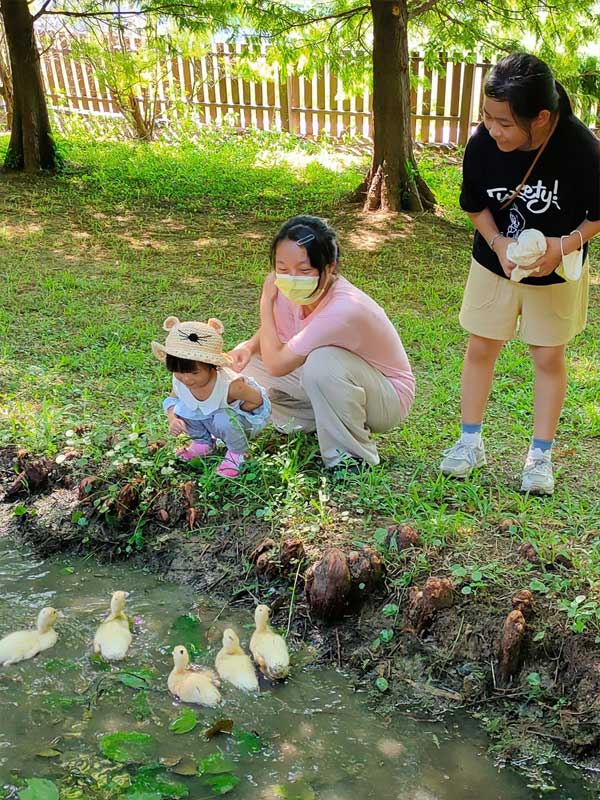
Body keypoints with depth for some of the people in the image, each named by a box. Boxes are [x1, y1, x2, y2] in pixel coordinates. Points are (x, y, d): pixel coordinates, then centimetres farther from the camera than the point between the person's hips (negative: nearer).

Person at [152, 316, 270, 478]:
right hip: (208, 415, 6)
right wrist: (172, 420, -21)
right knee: (181, 409, -17)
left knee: (224, 421, -37)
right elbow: (172, 398, -2)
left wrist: (233, 411, -26)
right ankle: (203, 442, 12)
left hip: (246, 418, -5)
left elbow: (257, 400, -24)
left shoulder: (229, 385, -40)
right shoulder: (180, 380, -23)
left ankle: (237, 452, -2)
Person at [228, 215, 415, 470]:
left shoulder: (344, 309, -36)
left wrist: (266, 301, -22)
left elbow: (276, 364, -32)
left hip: (388, 398, -7)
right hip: (328, 384, 7)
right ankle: (321, 423, 8)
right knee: (246, 363, -4)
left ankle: (352, 456, -16)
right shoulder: (295, 292, -15)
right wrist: (249, 347, -20)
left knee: (323, 362, -38)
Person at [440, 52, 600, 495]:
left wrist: (564, 245, -29)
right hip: (494, 262, 2)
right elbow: (476, 206, -4)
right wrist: (499, 244, -20)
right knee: (480, 348, 7)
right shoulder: (482, 143, -20)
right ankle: (470, 442, 23)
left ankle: (541, 455, 21)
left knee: (549, 358, 7)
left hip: (555, 271, -2)